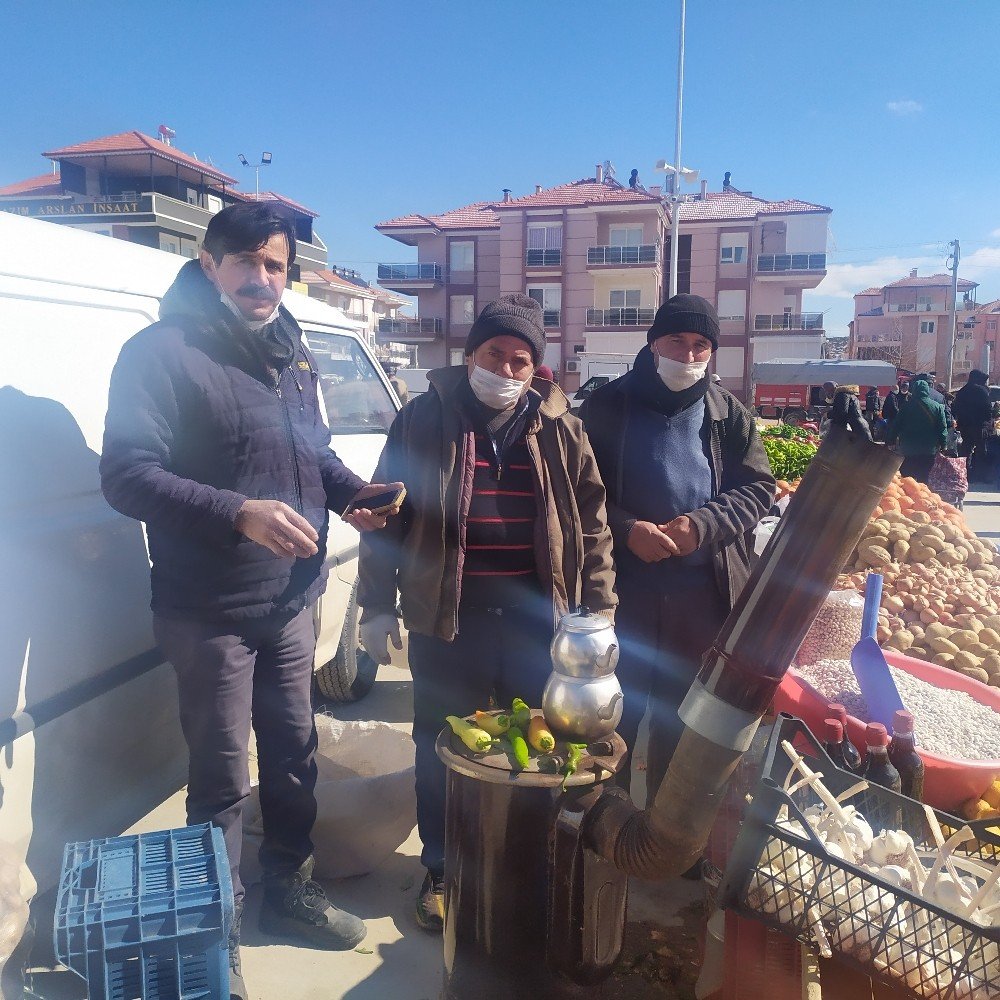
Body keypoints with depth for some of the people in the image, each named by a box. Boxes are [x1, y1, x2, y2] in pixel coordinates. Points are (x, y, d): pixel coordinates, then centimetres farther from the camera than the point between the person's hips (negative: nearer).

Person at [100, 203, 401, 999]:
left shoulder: (293, 354, 11)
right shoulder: (162, 351, -12)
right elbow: (127, 474, -19)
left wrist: (353, 492, -2)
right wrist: (240, 512, -30)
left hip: (291, 602, 7)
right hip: (210, 613, -6)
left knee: (294, 755, 19)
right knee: (222, 781, 7)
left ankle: (291, 891, 40)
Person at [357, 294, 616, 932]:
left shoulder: (559, 429, 4)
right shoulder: (425, 419, 0)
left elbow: (592, 523, 6)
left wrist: (599, 609, 1)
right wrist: (377, 606, 0)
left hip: (536, 616, 2)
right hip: (446, 616, -1)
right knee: (442, 749, 11)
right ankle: (442, 871, 32)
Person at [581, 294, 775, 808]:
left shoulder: (728, 412, 6)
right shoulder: (608, 405, 0)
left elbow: (758, 486, 4)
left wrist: (703, 525, -14)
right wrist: (627, 530, -17)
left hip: (705, 589, 2)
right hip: (622, 585, -1)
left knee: (684, 711, 14)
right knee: (614, 711, 9)